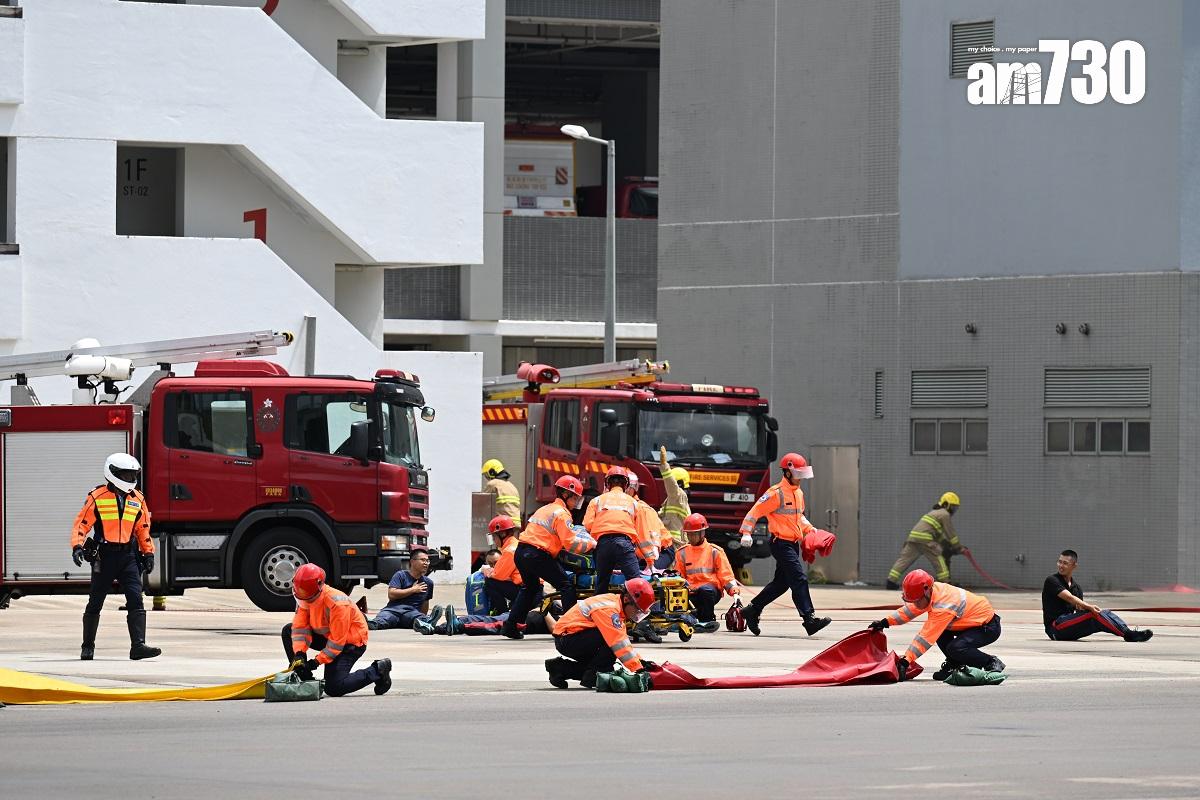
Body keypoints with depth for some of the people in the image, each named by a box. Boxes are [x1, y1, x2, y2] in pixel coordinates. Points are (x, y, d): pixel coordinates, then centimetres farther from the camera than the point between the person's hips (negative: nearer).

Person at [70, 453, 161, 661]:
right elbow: (81, 524, -3)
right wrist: (77, 546, -16)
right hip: (104, 555, -3)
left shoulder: (137, 499, 10)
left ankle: (138, 645, -17)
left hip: (128, 555, 3)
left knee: (136, 600, -12)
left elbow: (143, 528, 19)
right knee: (95, 602, 6)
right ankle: (88, 647, 19)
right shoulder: (97, 497, -3)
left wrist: (148, 553, 15)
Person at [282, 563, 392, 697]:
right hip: (327, 635, 8)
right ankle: (305, 679, 1)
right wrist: (299, 654, -26)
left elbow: (337, 641, -29)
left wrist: (317, 661, -28)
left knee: (334, 688, -20)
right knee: (288, 631, -2)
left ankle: (377, 671, -1)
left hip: (350, 641, -8)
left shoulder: (337, 603, -34)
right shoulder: (304, 596, -11)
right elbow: (300, 627, -11)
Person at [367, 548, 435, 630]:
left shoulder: (428, 582, 23)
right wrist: (413, 590, 1)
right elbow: (391, 594, -4)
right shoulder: (400, 575, 9)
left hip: (412, 612, 3)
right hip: (394, 609, -3)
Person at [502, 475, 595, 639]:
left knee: (530, 587, 28)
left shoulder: (545, 509, 23)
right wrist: (591, 544, -2)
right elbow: (570, 543, -14)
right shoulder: (561, 513, -6)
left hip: (521, 553, 9)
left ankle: (510, 626, 26)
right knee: (566, 585, -1)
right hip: (538, 555, -9)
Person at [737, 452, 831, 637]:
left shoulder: (798, 493, 16)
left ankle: (752, 610, 26)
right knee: (799, 579, -16)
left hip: (793, 544, 10)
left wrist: (810, 529, 18)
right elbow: (756, 511, -11)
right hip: (781, 544, -10)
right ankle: (810, 619, -21)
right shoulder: (777, 493, -13)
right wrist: (746, 533, -17)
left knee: (781, 583, 15)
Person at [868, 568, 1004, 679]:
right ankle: (954, 665, 10)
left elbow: (926, 637, -33)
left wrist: (907, 660, -33)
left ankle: (992, 663, -9)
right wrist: (886, 622, 0)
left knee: (956, 648, -28)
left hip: (990, 627, -9)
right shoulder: (933, 590, -8)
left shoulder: (943, 606, -32)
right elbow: (910, 610, 7)